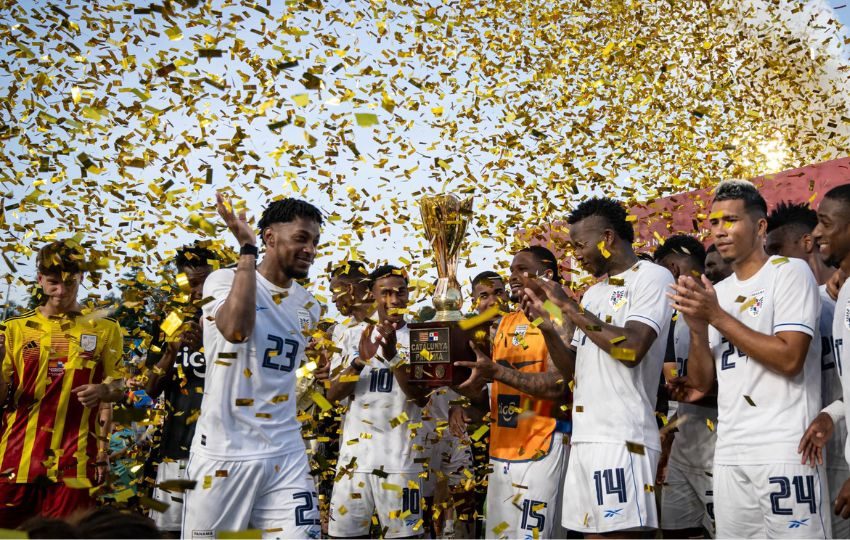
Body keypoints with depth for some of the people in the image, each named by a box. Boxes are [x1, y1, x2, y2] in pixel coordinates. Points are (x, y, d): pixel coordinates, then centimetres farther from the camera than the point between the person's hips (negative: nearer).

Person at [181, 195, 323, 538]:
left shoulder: (308, 307, 11)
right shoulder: (224, 280, -6)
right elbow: (236, 329, -28)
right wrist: (247, 249, -22)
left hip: (286, 453, 5)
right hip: (222, 451, -4)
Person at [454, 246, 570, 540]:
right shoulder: (506, 322, 15)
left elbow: (557, 386, -19)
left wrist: (496, 371, -24)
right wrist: (473, 390, -4)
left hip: (542, 448, -7)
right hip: (502, 449, 7)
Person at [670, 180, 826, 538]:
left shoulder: (790, 272, -4)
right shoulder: (717, 292, 14)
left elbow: (789, 359, -16)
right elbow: (702, 383, 11)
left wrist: (717, 316, -14)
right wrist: (698, 328, -6)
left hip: (784, 448, -6)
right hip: (728, 451, 6)